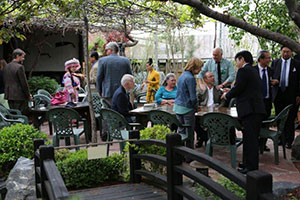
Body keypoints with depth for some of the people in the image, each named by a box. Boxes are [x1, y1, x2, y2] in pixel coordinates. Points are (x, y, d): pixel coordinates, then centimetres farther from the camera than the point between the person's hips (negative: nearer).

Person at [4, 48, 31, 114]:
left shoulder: (6, 67, 11)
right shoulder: (20, 67, -14)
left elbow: (5, 82, 15)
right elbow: (24, 83, -14)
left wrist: (7, 93, 21)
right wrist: (28, 95, -4)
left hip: (9, 95, 8)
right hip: (19, 96, -8)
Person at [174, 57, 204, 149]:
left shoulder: (181, 76, 10)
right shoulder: (190, 78, -17)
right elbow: (193, 97, -18)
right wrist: (196, 107, -1)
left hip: (177, 107, 8)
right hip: (187, 108, -8)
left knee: (181, 130, 14)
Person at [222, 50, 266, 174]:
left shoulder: (243, 70, -9)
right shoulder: (253, 71, 21)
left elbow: (238, 89, -13)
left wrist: (227, 95, 5)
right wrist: (230, 91, 23)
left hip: (250, 110, -10)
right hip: (256, 109, 10)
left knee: (250, 139, -7)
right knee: (251, 139, 16)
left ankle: (251, 167, -3)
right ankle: (248, 163, 25)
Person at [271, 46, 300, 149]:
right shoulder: (275, 62, 11)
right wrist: (273, 81, -12)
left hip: (291, 95, -2)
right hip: (278, 94, 2)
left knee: (290, 119, -2)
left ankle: (289, 141, 3)